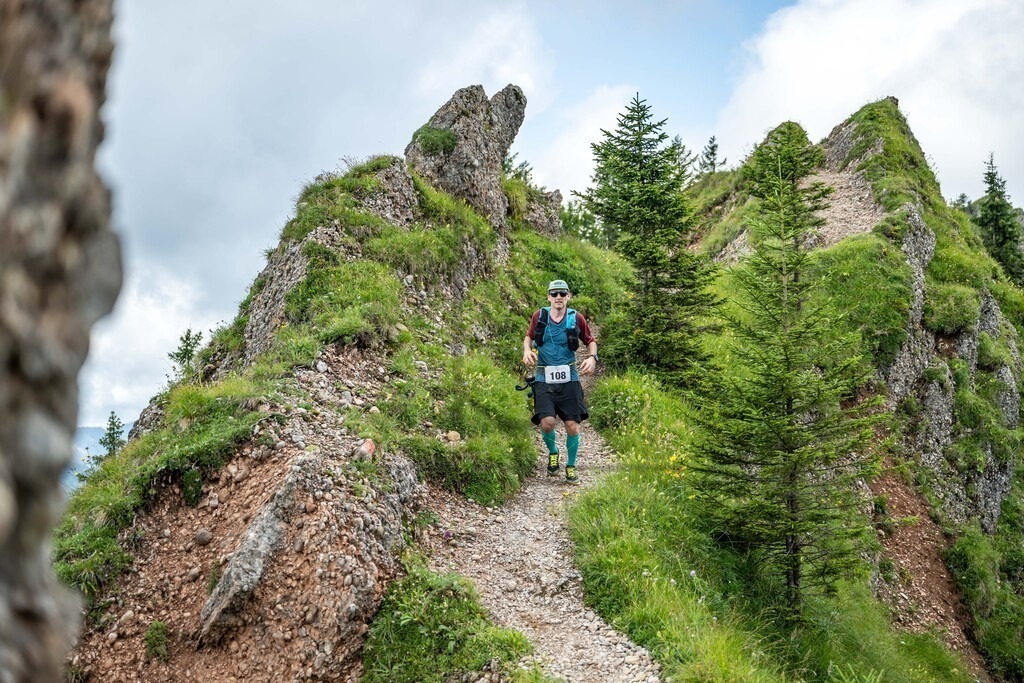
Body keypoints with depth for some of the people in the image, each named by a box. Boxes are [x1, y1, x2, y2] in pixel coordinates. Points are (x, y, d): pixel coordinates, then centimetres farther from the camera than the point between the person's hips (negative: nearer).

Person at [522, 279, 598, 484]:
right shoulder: (539, 317, -2)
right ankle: (553, 453, 16)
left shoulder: (576, 319, -3)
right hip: (544, 379, 0)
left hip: (568, 379, 0)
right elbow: (528, 337, 16)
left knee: (572, 426, -1)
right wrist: (527, 351, -5)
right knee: (547, 422, -17)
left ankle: (571, 466, 22)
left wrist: (592, 357, -10)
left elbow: (591, 341, 10)